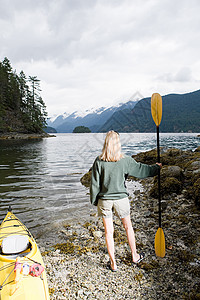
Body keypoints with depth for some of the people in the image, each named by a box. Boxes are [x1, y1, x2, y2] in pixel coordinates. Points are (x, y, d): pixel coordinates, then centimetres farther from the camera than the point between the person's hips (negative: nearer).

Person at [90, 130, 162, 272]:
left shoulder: (99, 161, -11)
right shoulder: (125, 160, -12)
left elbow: (95, 183, -6)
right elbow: (141, 169, 2)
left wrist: (94, 201, 7)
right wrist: (156, 168, 20)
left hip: (104, 200, 0)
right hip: (121, 199, 0)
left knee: (108, 231, 11)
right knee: (128, 227, 20)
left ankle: (113, 263, 23)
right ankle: (135, 256, 37)